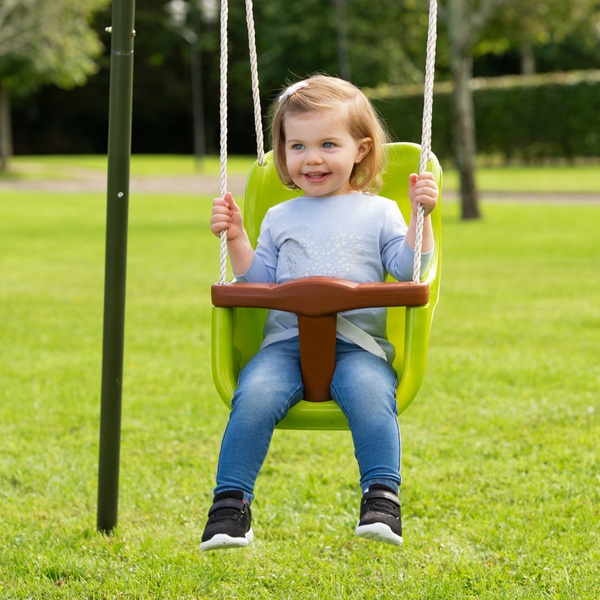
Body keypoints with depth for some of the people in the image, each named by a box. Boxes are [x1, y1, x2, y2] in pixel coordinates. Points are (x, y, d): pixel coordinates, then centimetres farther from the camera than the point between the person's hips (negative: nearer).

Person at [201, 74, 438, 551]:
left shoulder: (379, 212, 14)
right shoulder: (280, 218, 20)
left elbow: (409, 270, 6)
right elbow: (259, 283, 17)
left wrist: (421, 217, -4)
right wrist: (236, 239, 6)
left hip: (358, 344, -2)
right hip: (286, 343, 2)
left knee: (371, 392, -35)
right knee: (254, 395, -28)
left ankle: (383, 497, -31)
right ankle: (231, 503, -22)